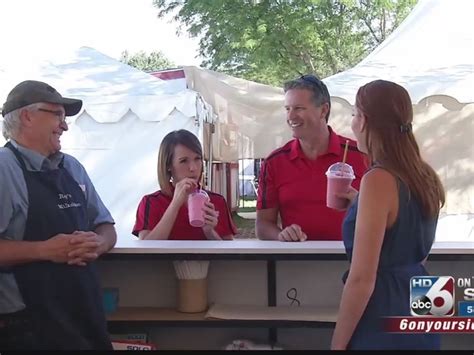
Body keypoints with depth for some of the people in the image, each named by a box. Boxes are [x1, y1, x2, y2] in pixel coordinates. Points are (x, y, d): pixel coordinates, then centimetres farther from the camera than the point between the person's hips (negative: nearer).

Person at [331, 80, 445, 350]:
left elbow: (362, 279, -22)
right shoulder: (425, 176, 4)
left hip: (383, 326, -8)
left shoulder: (379, 179, -21)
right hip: (419, 315, 8)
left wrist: (338, 343, -13)